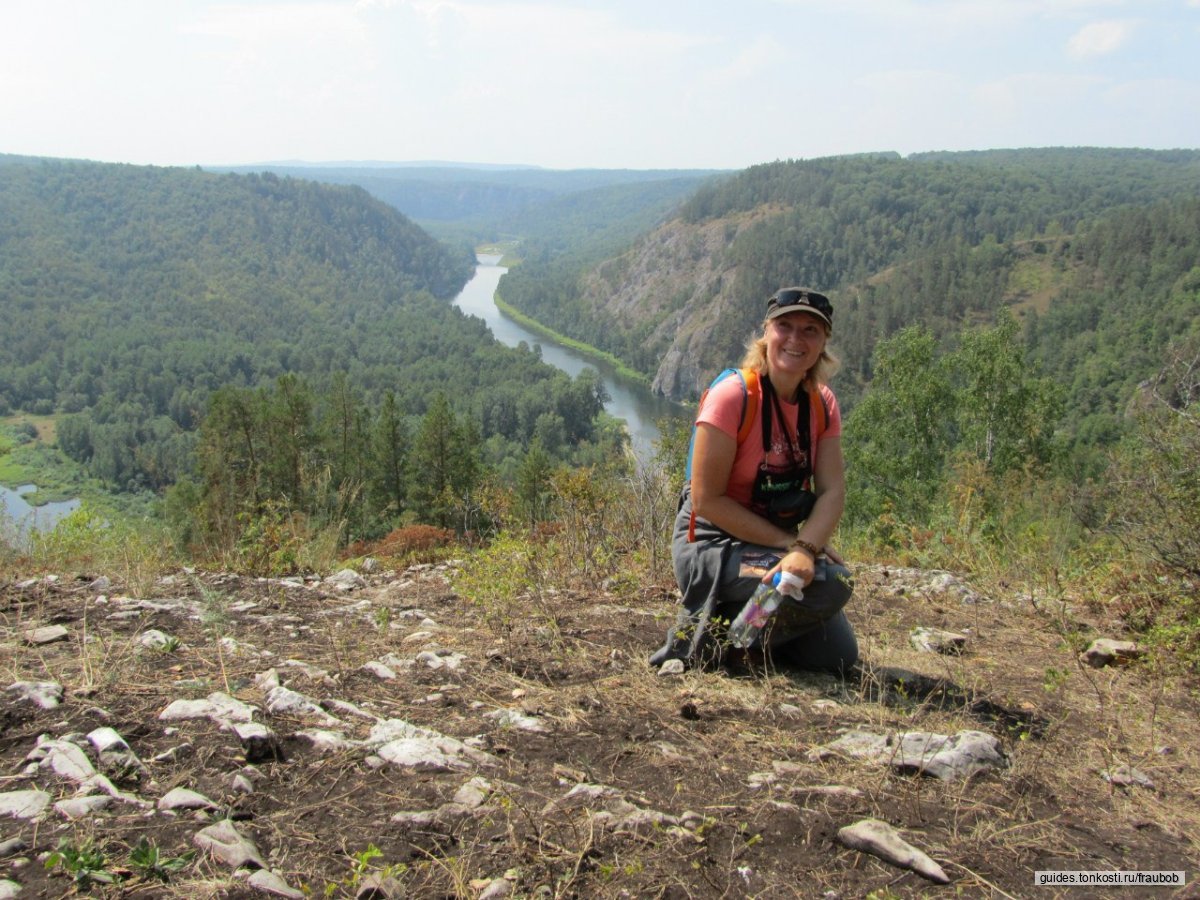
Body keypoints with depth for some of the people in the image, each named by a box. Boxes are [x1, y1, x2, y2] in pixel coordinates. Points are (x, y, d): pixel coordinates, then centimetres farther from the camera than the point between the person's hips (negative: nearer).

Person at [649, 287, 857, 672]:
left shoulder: (822, 404, 0)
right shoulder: (733, 396, -20)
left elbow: (832, 490, -10)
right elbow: (707, 500, -21)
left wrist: (805, 549, -30)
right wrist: (790, 542, -22)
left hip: (776, 543, 7)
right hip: (710, 543, -7)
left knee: (837, 655, 3)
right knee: (831, 584, -28)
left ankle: (735, 628, 21)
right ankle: (704, 634, -11)